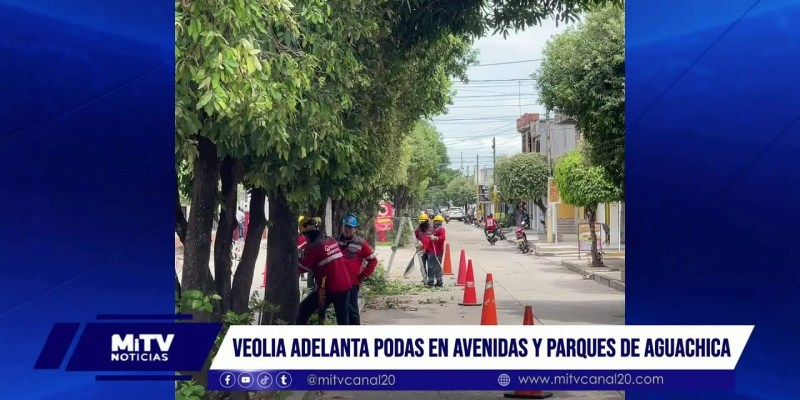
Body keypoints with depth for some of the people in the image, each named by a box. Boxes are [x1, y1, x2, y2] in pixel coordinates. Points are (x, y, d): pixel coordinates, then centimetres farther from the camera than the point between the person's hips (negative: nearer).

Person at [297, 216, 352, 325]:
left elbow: (302, 268, -8)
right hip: (344, 286, 6)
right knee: (343, 319, 12)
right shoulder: (332, 240, 9)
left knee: (303, 311, 10)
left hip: (328, 288, -6)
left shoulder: (315, 246, -13)